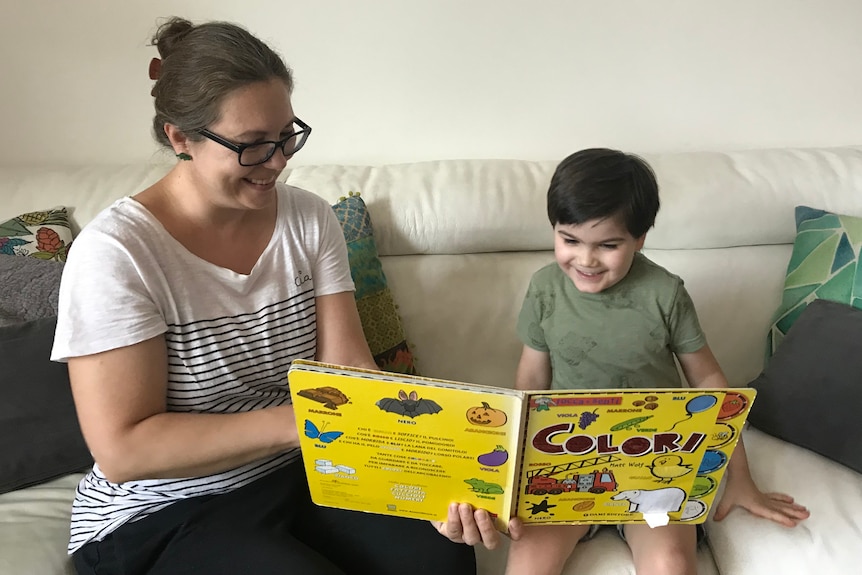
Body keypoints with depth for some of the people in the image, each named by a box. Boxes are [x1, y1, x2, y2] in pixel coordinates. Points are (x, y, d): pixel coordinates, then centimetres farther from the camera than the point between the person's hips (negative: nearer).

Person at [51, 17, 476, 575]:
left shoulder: (309, 219, -2)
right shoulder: (116, 252, -17)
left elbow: (350, 369, -7)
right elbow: (123, 449, -19)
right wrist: (296, 422, -27)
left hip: (300, 471, 4)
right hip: (162, 515, -3)